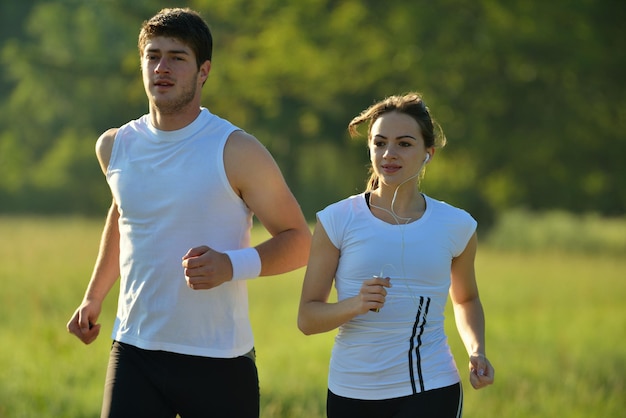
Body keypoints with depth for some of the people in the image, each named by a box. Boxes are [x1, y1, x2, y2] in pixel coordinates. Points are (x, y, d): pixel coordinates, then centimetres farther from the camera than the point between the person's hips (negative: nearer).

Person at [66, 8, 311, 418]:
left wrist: (232, 265, -21)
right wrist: (94, 297, 31)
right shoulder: (115, 147, 6)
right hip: (134, 352, 3)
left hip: (221, 362, -3)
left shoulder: (236, 151, -8)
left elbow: (299, 241, -4)